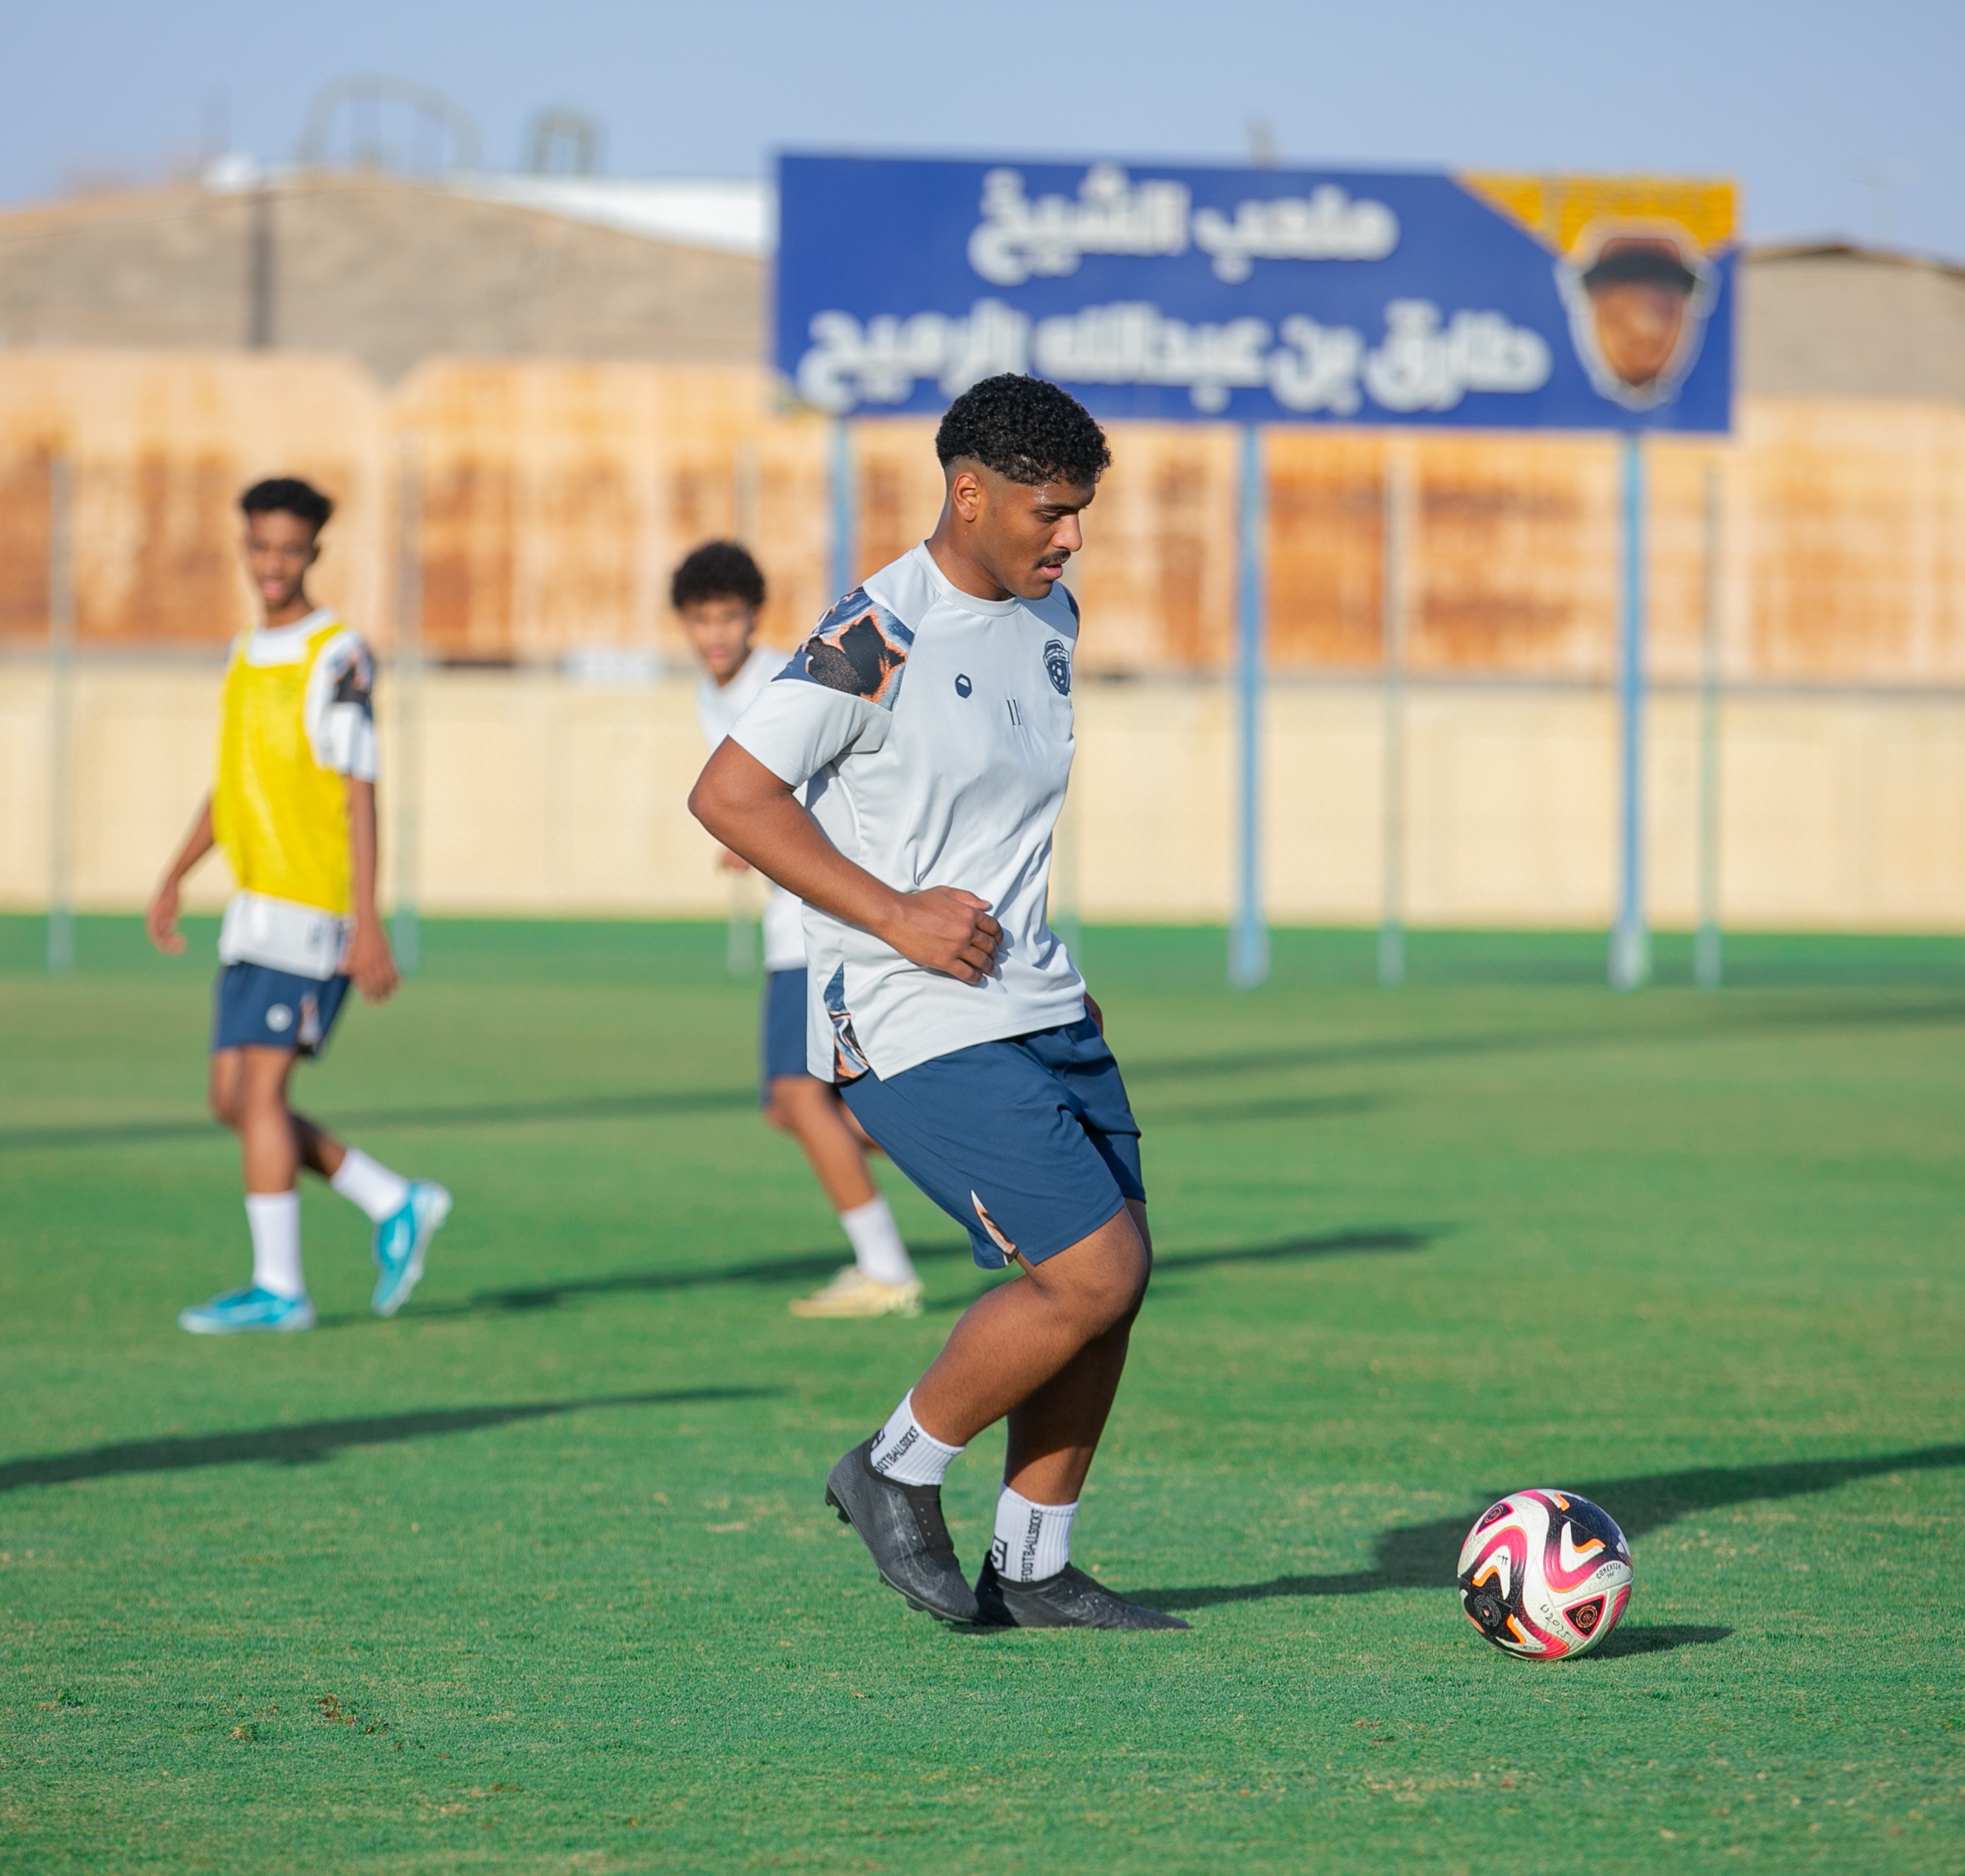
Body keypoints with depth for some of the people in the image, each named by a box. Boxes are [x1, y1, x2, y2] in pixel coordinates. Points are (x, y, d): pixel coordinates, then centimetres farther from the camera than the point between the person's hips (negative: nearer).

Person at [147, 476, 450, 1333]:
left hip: (312, 910, -8)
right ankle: (397, 1204, 16)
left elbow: (359, 798, -13)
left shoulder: (337, 658, -9)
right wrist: (175, 878, 18)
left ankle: (277, 1286, -5)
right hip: (252, 907, 8)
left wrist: (367, 924, -18)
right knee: (233, 1097, 6)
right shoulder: (245, 654, 16)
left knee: (259, 1085, -11)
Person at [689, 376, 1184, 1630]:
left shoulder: (1051, 618, 11)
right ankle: (897, 1476, 6)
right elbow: (730, 793, -17)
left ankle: (1033, 1570, 18)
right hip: (919, 1031, -9)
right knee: (1093, 1272, -15)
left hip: (1050, 1010, 9)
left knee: (1118, 1275, 6)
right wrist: (898, 915, -19)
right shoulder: (880, 640, -15)